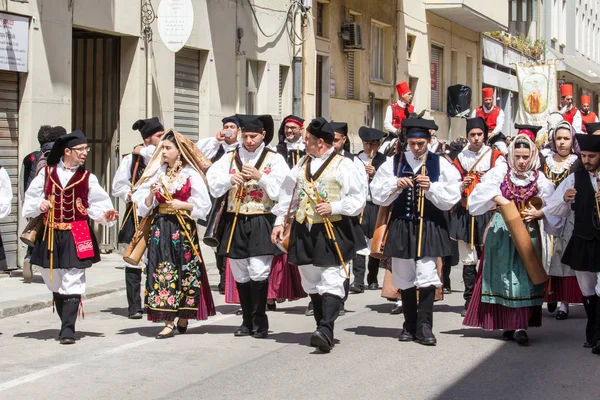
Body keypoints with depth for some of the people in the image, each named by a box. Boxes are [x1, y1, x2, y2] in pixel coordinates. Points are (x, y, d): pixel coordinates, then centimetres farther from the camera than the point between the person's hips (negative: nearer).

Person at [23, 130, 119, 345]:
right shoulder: (46, 173, 4)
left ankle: (68, 329, -6)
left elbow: (97, 204, -3)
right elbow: (31, 199, 6)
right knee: (54, 282, 13)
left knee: (72, 283, -7)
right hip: (50, 236, 2)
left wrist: (105, 215, -22)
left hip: (76, 236, -2)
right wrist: (39, 205, -14)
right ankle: (66, 324, 28)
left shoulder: (87, 178, 2)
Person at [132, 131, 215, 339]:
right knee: (162, 270, -4)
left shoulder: (190, 174, -1)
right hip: (160, 227, 3)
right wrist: (151, 194, -9)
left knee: (184, 271, 2)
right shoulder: (157, 172, 10)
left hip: (183, 228, -3)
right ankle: (168, 322, -3)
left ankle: (183, 318, 18)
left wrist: (182, 205, -14)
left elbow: (203, 205, -3)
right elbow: (144, 205, 10)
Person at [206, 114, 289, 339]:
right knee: (241, 276, 10)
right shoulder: (230, 158, 9)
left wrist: (260, 177, -17)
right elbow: (213, 182, -1)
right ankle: (247, 321, 21)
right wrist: (229, 179, -18)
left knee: (259, 273, -11)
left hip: (261, 223, -3)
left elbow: (281, 191, -8)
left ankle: (259, 323, 1)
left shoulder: (274, 159, 2)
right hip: (236, 223, 4)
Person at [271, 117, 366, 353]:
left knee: (331, 282, -12)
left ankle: (325, 330, -21)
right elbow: (288, 194, 17)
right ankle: (324, 332, 19)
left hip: (333, 233, -6)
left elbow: (358, 198, -7)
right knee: (312, 283, 10)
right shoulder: (302, 164, 14)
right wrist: (279, 222, 11)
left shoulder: (343, 165, -5)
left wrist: (334, 207, -18)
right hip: (304, 231, 6)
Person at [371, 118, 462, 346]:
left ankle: (424, 327, -4)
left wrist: (431, 187, -16)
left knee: (427, 277, -9)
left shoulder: (440, 164, 2)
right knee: (405, 278, 9)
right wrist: (396, 185, -13)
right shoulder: (393, 163, 7)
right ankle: (410, 325, 21)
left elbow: (451, 198, -2)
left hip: (429, 228, -2)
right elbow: (378, 195, 3)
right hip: (401, 227, 2)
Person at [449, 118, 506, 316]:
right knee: (468, 260, 1)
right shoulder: (460, 158, 13)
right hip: (465, 213, 2)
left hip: (488, 212, -2)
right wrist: (462, 186, -7)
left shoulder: (495, 156, 6)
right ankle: (469, 301, 8)